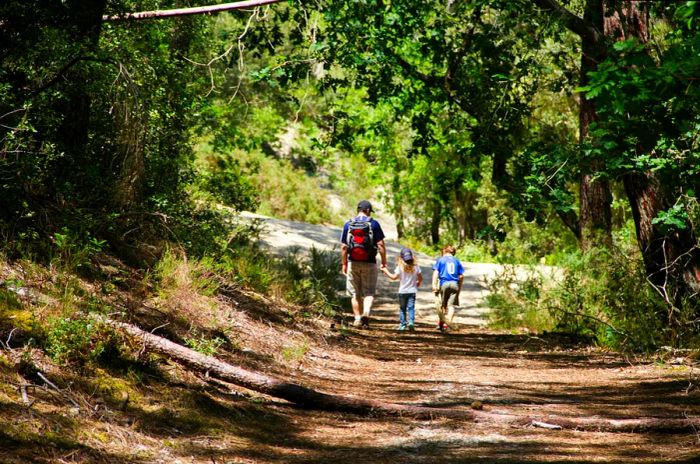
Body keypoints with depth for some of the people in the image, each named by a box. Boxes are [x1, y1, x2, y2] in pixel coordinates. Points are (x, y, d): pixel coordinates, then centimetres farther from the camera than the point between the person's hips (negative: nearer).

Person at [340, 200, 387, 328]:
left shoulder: (348, 224, 2)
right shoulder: (373, 224, -4)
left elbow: (343, 247, 2)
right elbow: (380, 245, -7)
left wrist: (344, 264, 10)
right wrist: (384, 262, 1)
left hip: (353, 263, 2)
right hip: (369, 263, -2)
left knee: (355, 293, 12)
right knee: (369, 293, 4)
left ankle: (357, 319, 12)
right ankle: (366, 312, -19)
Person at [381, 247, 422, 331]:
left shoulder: (400, 267, -9)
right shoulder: (415, 267, 0)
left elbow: (394, 277, -12)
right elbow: (420, 278, 6)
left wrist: (385, 271, -2)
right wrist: (418, 283, 27)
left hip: (402, 291, -1)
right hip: (412, 291, 1)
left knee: (402, 308, 9)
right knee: (411, 307, 1)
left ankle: (402, 324, 9)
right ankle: (411, 321, -18)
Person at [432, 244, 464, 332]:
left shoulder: (440, 260, 9)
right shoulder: (457, 261, 16)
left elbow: (436, 272, -3)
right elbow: (461, 276, 12)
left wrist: (434, 284, -7)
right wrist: (459, 288, 20)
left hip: (444, 283, -2)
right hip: (455, 284, 2)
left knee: (441, 304, 11)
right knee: (451, 305, -1)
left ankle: (441, 323, 16)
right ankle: (448, 323, -13)